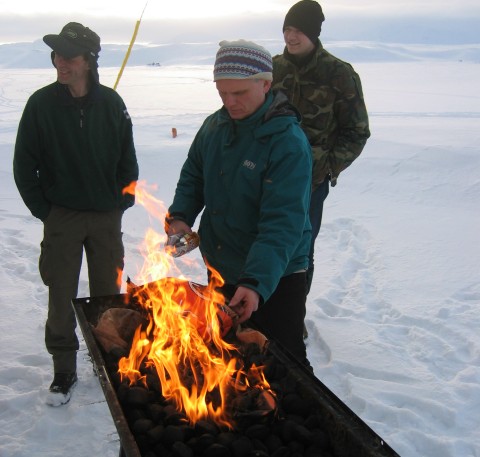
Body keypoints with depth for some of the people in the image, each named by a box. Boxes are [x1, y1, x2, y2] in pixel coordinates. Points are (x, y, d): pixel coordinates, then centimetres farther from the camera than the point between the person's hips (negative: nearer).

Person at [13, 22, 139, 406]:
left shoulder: (111, 103, -4)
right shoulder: (42, 104, -8)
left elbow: (127, 158, 5)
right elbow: (24, 164, -3)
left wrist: (123, 201, 1)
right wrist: (43, 209, -4)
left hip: (106, 216, 1)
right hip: (61, 216, -1)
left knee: (107, 292, 12)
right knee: (61, 295, 4)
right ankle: (64, 370, 20)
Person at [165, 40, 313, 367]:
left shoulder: (288, 141, -23)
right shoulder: (214, 126, -1)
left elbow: (283, 223, -30)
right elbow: (193, 176, 13)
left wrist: (257, 282, -39)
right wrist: (180, 215, -6)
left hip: (274, 278, -6)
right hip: (220, 269, 7)